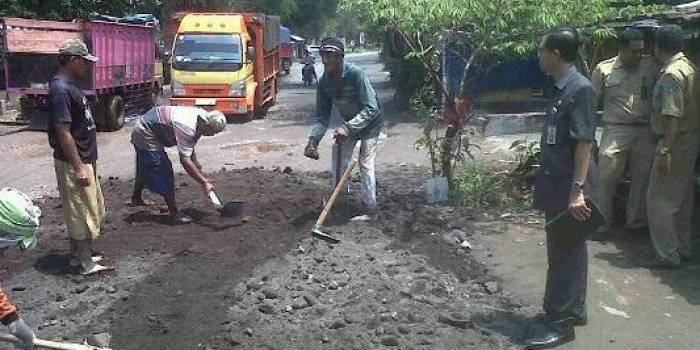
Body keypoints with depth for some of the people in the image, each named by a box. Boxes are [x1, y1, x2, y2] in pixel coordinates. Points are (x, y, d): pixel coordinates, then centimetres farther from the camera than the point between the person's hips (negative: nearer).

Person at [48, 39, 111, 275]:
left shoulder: (71, 87, 11)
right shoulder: (61, 89, -19)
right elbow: (63, 132, -22)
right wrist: (79, 167, -22)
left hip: (85, 160, 10)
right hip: (73, 163, -10)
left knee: (93, 209, 17)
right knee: (82, 213, -1)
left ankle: (80, 255, 29)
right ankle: (87, 264, 9)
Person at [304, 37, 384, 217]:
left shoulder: (356, 74, -33)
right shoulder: (324, 81, -14)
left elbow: (370, 109, -36)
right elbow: (323, 116, -8)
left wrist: (347, 128, -45)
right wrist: (313, 140, -22)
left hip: (370, 122, -6)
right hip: (349, 123, 6)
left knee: (365, 162, -11)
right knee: (339, 160, 4)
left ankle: (370, 205, 0)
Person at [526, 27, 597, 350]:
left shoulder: (580, 89, -17)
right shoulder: (560, 89, 10)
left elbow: (584, 142, -20)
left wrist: (577, 190, -22)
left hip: (567, 188, -9)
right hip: (556, 185, 9)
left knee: (566, 253, -1)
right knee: (566, 250, 17)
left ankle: (560, 322, 8)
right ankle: (574, 310, 30)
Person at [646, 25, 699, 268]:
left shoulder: (671, 74, -18)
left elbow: (673, 116, -24)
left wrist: (666, 150, -24)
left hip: (675, 141, -10)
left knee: (660, 199, -5)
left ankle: (667, 255, -1)